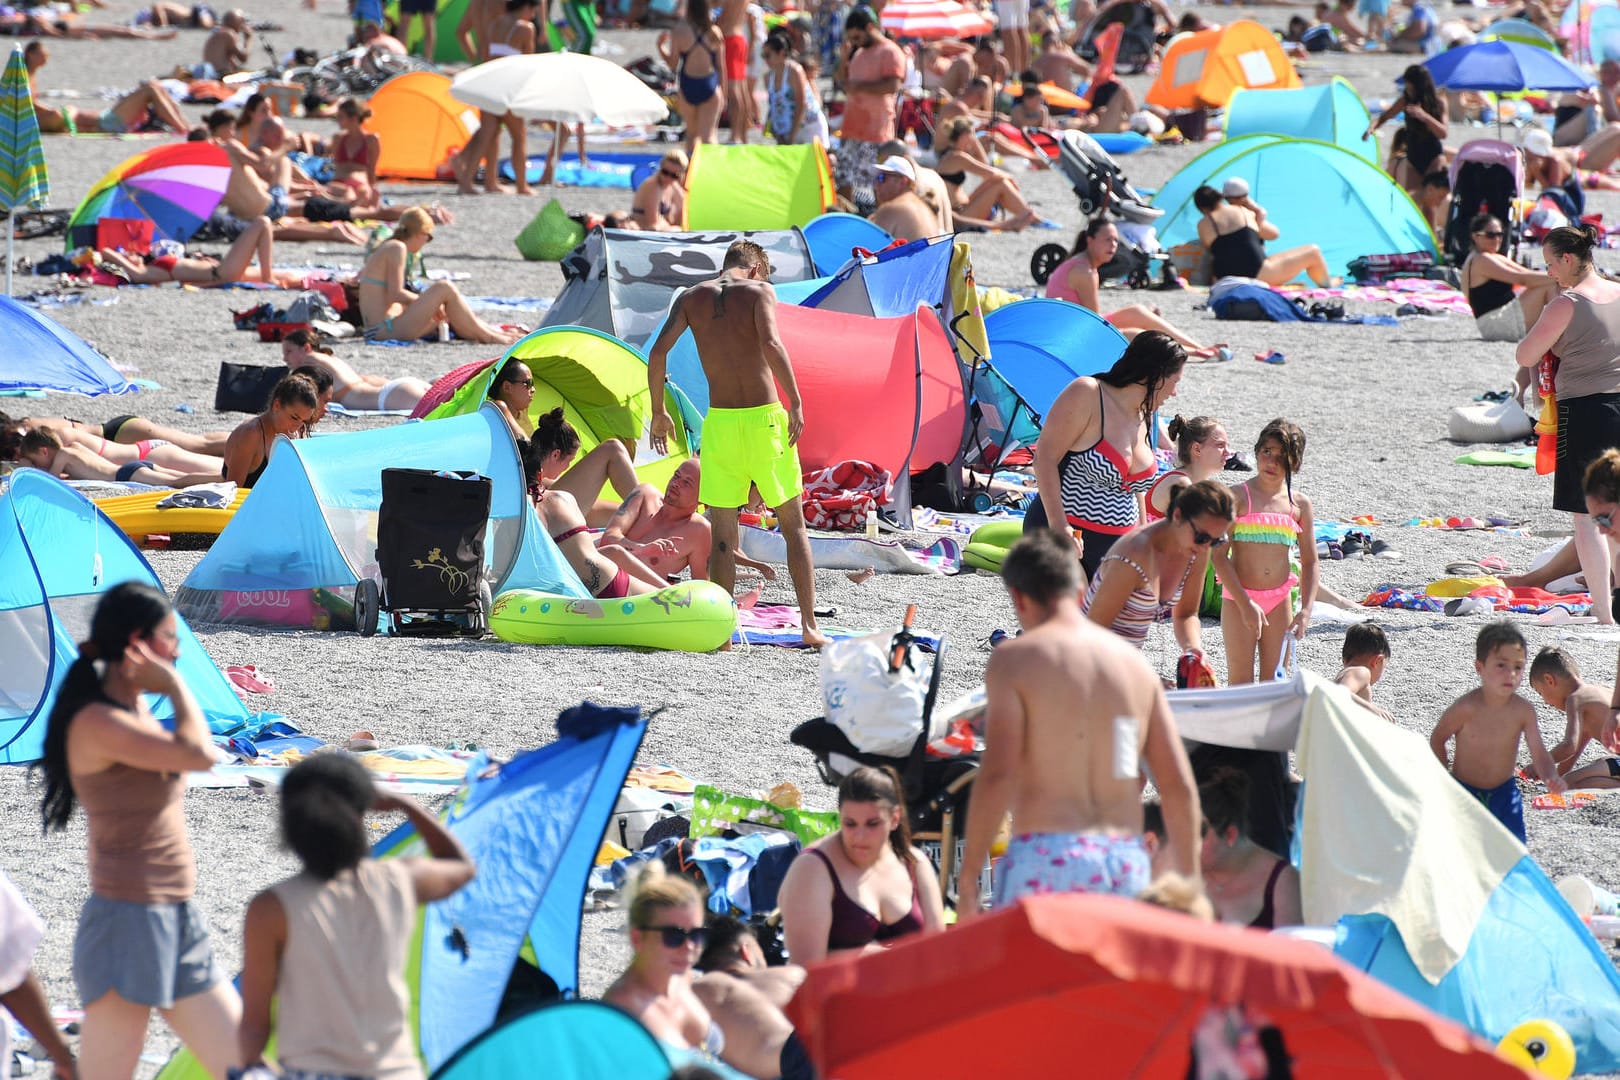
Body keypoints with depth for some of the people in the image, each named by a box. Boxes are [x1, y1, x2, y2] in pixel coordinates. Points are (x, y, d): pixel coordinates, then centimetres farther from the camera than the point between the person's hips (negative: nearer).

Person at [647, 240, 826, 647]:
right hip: (766, 416, -2)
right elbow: (770, 344, -17)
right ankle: (809, 625, 7)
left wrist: (658, 411, 9)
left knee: (722, 533, 7)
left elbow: (658, 352, -1)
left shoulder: (692, 297, 8)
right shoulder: (759, 290, 0)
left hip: (720, 420, 2)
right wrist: (796, 403, -14)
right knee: (793, 523, 11)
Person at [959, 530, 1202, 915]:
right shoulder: (1134, 662, 13)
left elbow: (996, 775, -10)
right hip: (1128, 861, 5)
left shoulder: (1015, 658, -1)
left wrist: (967, 882, -8)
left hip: (1046, 858, -5)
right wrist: (1187, 884, 18)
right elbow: (1179, 784, 11)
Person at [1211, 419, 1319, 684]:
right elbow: (1219, 555, -11)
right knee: (1240, 682, -5)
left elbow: (1310, 562, 9)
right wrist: (1246, 603, -18)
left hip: (1279, 601, 4)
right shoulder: (1238, 496, -7)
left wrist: (1306, 610, -4)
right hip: (1238, 598, -4)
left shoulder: (1299, 504, 5)